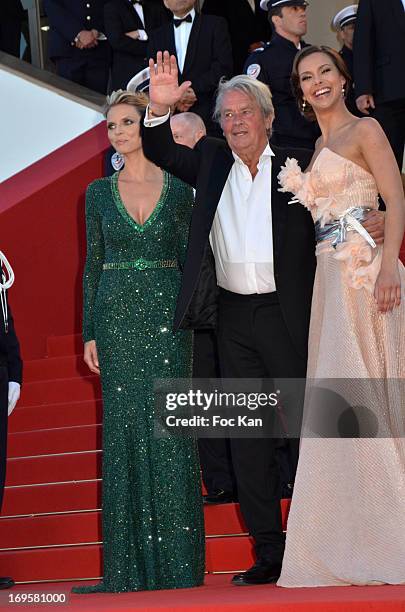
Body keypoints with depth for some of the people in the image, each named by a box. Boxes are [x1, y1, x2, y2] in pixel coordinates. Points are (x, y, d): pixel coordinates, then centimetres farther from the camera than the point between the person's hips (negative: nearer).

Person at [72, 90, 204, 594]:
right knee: (125, 432, 1)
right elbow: (92, 265, 8)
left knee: (168, 432, -4)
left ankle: (176, 562, 3)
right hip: (117, 318, 1)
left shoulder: (178, 190, 4)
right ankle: (132, 566, 7)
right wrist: (90, 333, 2)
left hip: (166, 314, -1)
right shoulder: (99, 193, 8)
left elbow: (190, 260, 5)